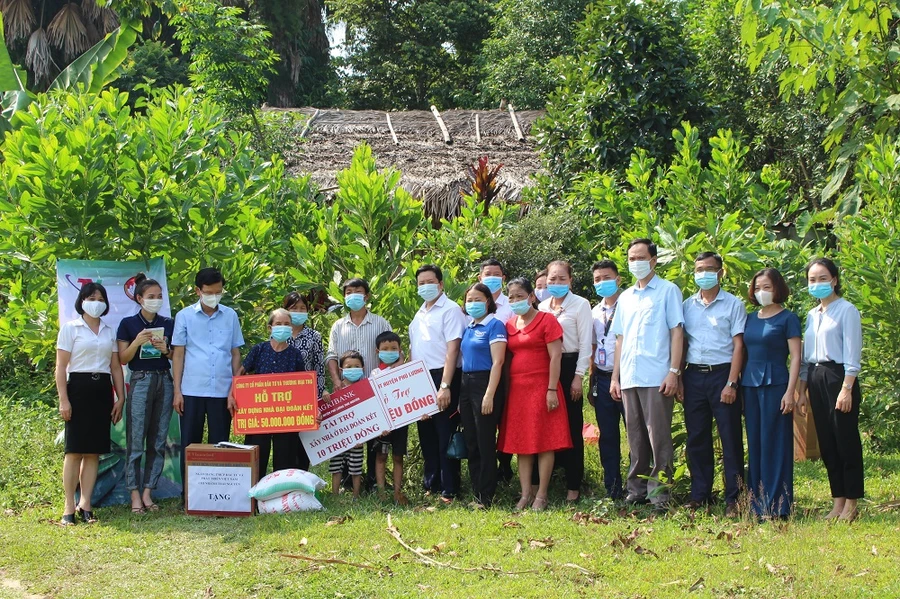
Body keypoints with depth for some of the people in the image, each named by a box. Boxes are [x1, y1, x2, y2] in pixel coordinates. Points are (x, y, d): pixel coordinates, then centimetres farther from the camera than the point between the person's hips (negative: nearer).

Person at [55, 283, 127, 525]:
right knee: (74, 449, -5)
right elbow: (61, 366, -3)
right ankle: (69, 507, -2)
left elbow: (116, 367, 16)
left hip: (102, 391, 4)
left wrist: (120, 398, 9)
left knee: (94, 450, 3)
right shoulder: (70, 328, 1)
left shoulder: (109, 331, 14)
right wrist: (63, 399, -11)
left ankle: (85, 504, 7)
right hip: (78, 388, -4)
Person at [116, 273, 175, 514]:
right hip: (140, 381, -4)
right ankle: (135, 495, -1)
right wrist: (137, 342, -17)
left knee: (158, 441, 4)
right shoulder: (128, 324, 1)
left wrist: (166, 350, -7)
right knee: (136, 440, -5)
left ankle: (147, 493, 10)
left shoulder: (169, 323, 10)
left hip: (165, 381, 4)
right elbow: (123, 359, -1)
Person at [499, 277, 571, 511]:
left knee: (544, 442, -3)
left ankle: (541, 495, 0)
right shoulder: (509, 325, 12)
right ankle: (526, 494, 9)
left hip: (541, 388, -6)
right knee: (521, 443, 5)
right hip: (517, 390, 6)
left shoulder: (546, 320, -4)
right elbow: (505, 358, 15)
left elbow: (555, 356, -9)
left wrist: (552, 390, -14)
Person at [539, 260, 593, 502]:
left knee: (572, 426, -1)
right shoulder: (542, 307, 12)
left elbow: (585, 343, -6)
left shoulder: (580, 305, -3)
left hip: (569, 367, -5)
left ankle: (574, 485, 4)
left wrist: (578, 377, -10)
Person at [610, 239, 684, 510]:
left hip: (657, 378, -5)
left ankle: (659, 494, -2)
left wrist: (674, 371, -11)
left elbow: (677, 332, -3)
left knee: (658, 437, -5)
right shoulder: (625, 297, 19)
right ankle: (636, 490, 15)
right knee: (636, 438, 9)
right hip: (629, 378, 6)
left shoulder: (668, 291, 2)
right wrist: (615, 377, 13)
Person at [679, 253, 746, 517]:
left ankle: (733, 498, 1)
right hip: (694, 376, 4)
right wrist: (678, 379, 4)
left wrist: (731, 383, -12)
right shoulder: (687, 305, 12)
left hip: (722, 374, -4)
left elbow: (738, 345, -4)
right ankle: (699, 494, 15)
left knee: (730, 438, -3)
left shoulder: (733, 304, 1)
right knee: (696, 438, 7)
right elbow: (680, 343, 14)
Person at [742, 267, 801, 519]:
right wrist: (736, 384, 8)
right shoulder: (751, 319, 14)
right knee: (754, 443, 7)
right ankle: (756, 503, 12)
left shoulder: (787, 318, -2)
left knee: (774, 442, -6)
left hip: (775, 384, -6)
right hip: (750, 384, 6)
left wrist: (790, 391, -14)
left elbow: (795, 357, -6)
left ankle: (776, 505, -3)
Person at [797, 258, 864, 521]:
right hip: (816, 380, 7)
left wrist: (847, 389, -17)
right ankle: (838, 502, 13)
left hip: (839, 377, -7)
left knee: (846, 441, -4)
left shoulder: (846, 311, -6)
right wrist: (802, 391, 13)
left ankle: (851, 504, 2)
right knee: (827, 443, 7)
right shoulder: (812, 315, 15)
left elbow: (852, 354, -11)